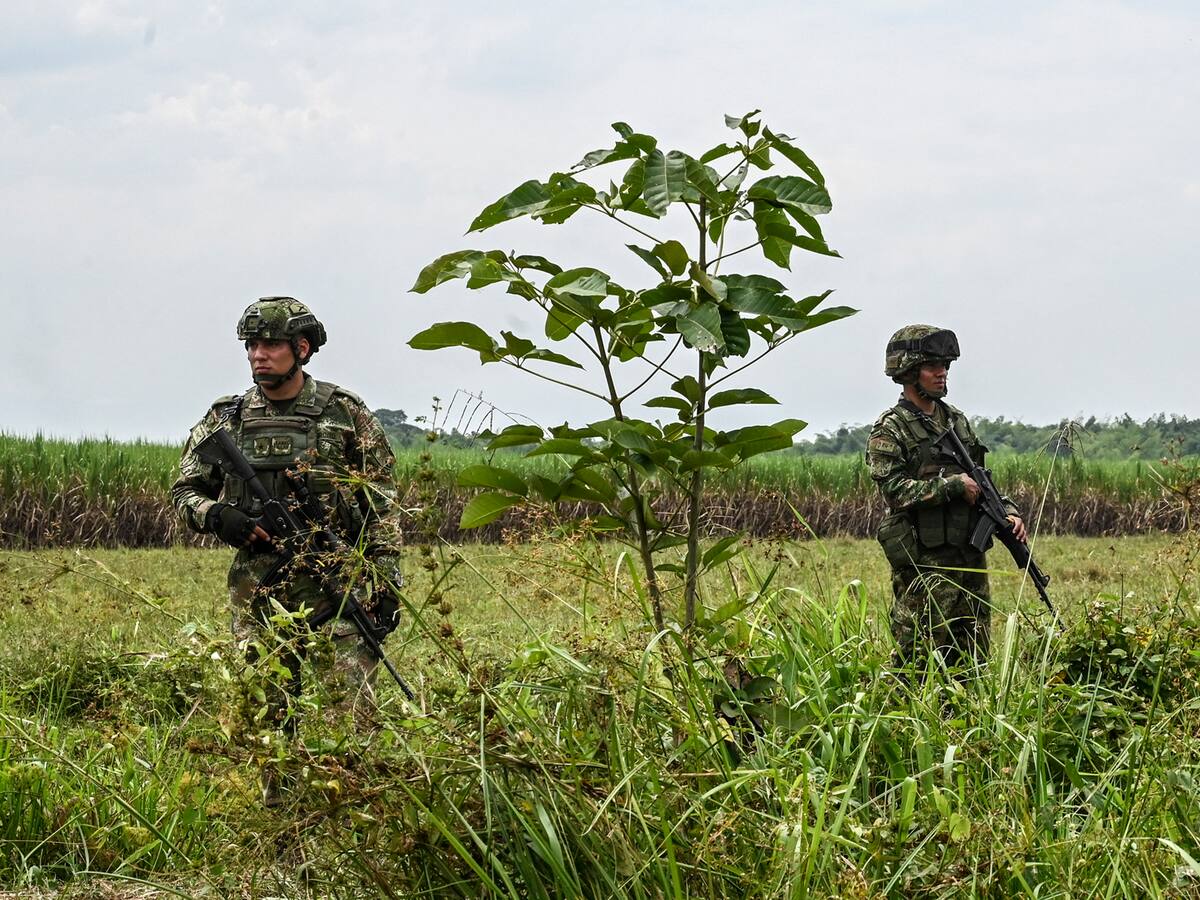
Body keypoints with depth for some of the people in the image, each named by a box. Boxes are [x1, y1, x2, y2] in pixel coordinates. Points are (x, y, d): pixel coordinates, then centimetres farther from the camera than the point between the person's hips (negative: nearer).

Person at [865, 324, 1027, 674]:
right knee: (918, 661, -5)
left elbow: (981, 481, 21)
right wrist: (952, 485, -16)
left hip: (970, 557, 7)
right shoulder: (890, 430, -6)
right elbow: (895, 490, -16)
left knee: (973, 661, 9)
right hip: (924, 565, -7)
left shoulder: (957, 421, 16)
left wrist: (1007, 512, 4)